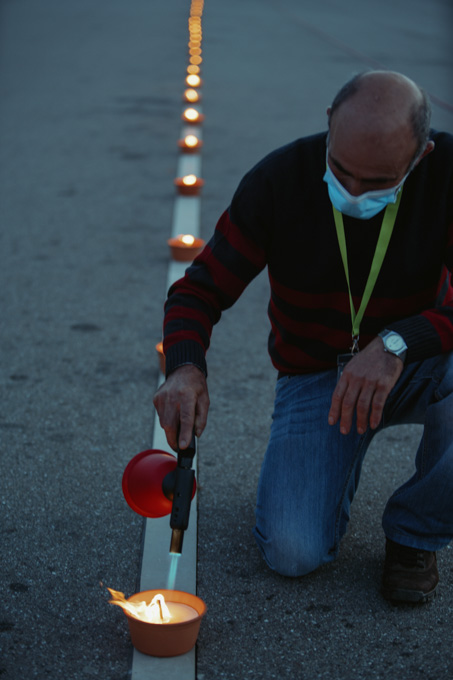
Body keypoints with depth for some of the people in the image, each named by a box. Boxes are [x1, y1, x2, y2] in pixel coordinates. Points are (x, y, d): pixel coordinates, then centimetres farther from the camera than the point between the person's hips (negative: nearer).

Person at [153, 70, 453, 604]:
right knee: (292, 553, -19)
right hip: (315, 375, 0)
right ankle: (336, 458, 18)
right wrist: (185, 370, -33)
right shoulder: (278, 180, -18)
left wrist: (396, 344, -43)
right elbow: (199, 290, -12)